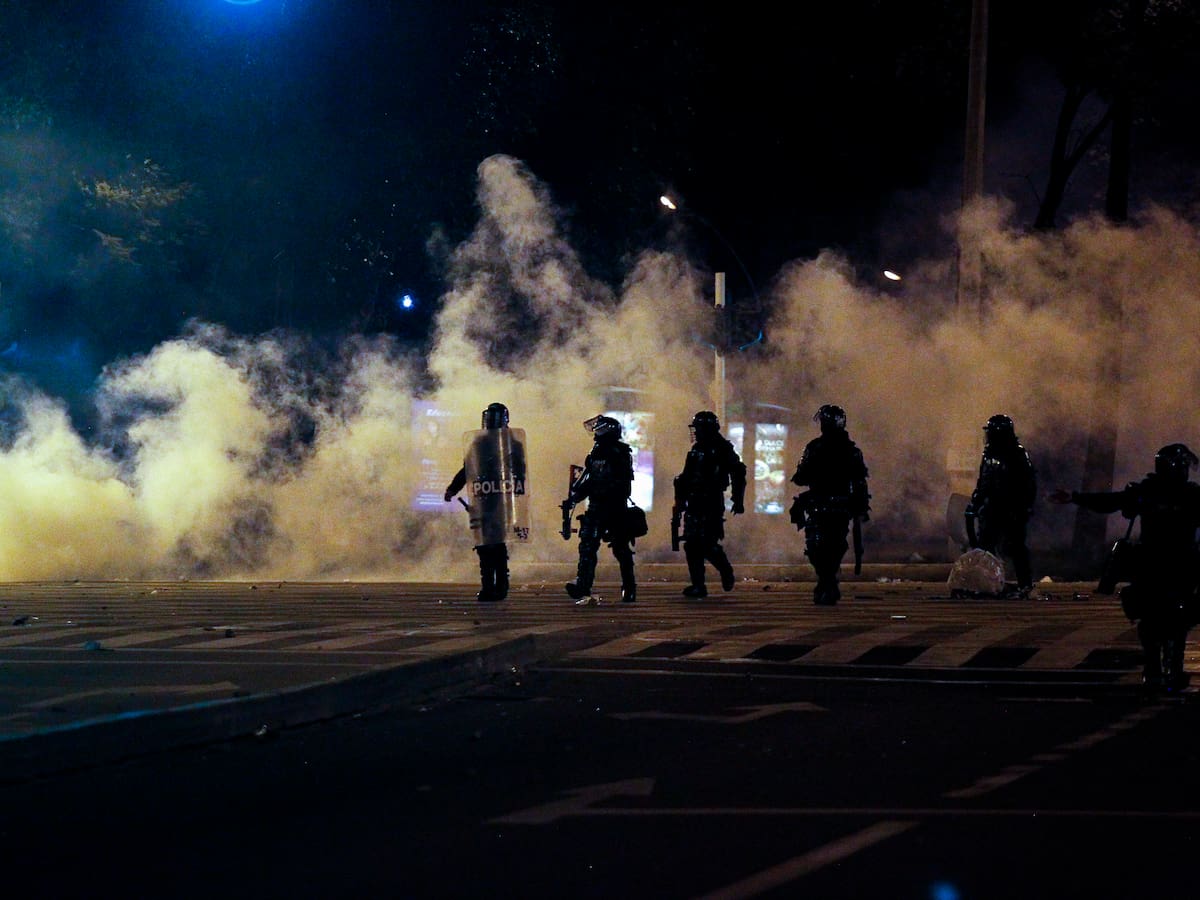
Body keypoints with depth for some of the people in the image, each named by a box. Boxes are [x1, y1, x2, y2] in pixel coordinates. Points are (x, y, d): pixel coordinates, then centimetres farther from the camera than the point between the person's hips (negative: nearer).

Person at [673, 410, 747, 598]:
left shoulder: (723, 449, -5)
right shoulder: (696, 450, 15)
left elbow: (738, 475, -5)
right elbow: (685, 479, 20)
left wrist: (738, 501, -8)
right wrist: (680, 501, 14)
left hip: (712, 504, -7)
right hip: (694, 504, 7)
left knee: (708, 545, -12)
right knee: (692, 545, 2)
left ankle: (726, 572, 11)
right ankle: (698, 585, 7)